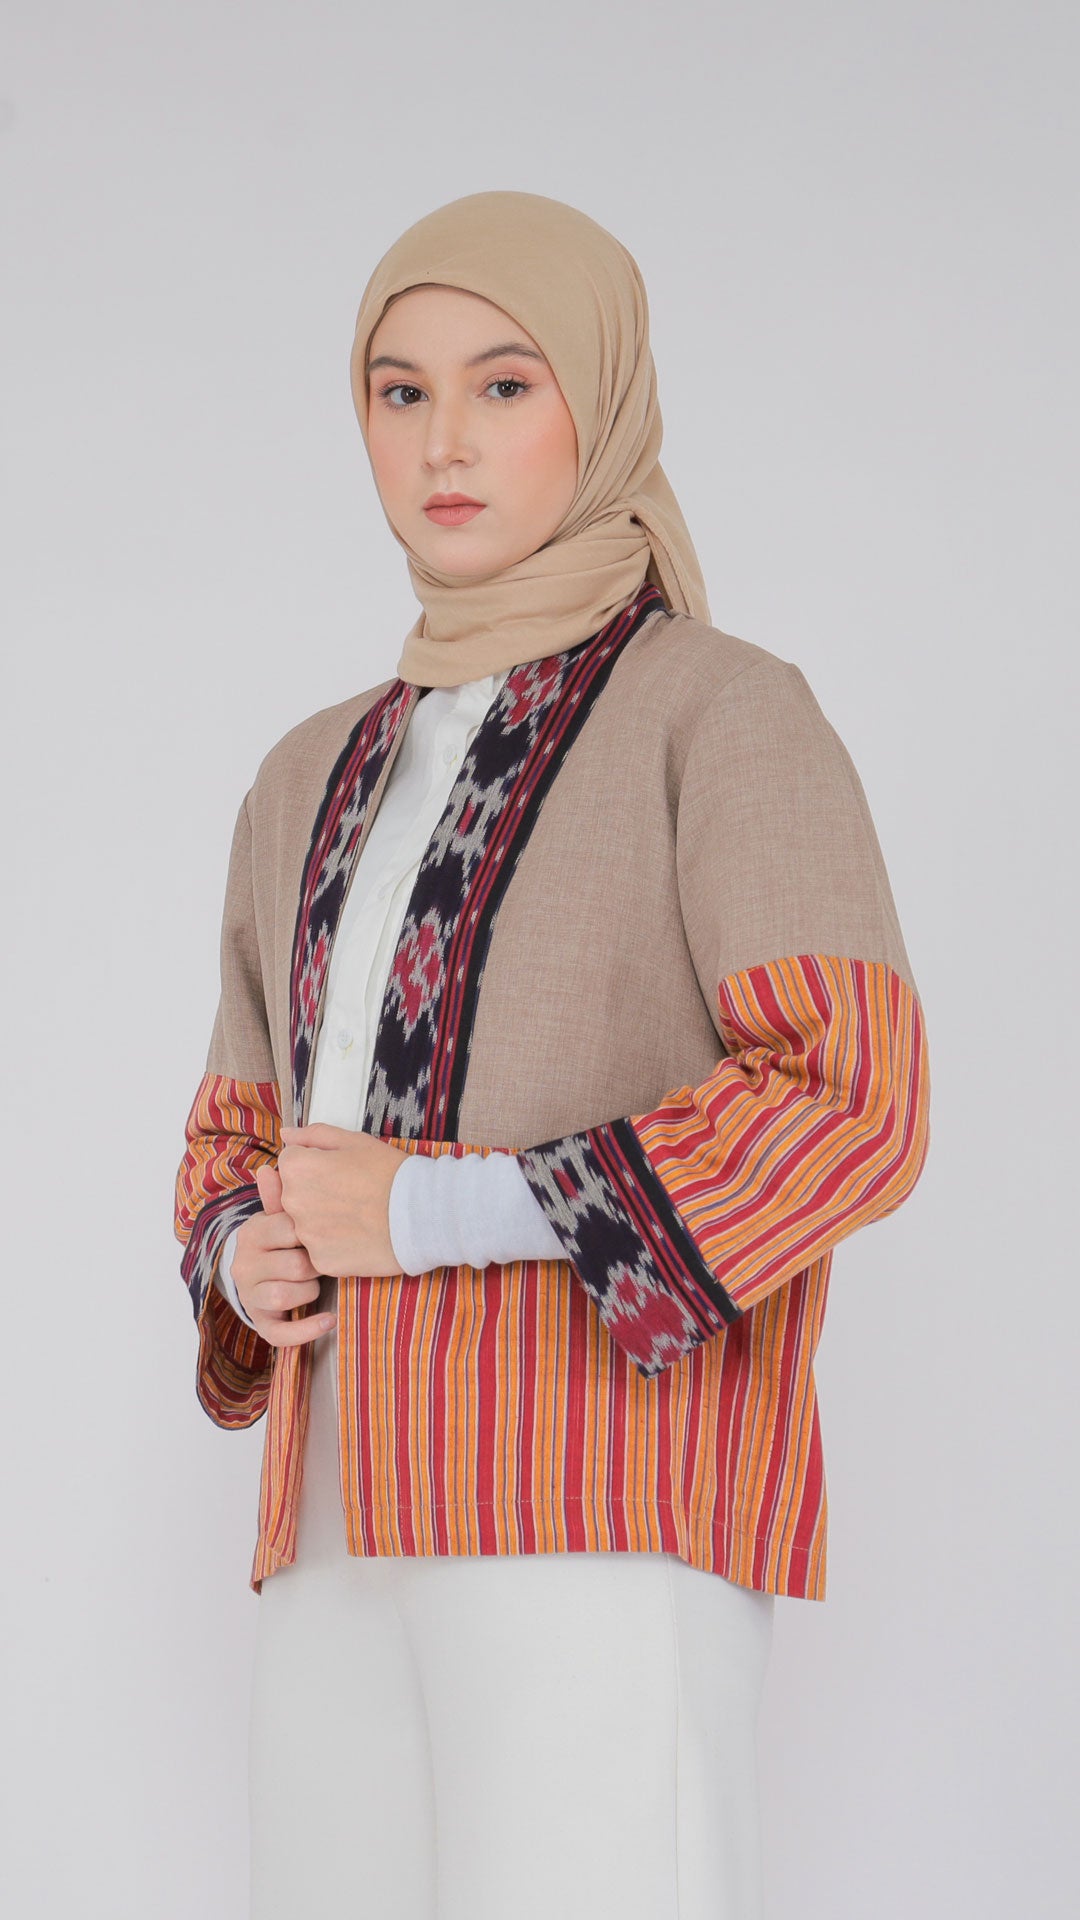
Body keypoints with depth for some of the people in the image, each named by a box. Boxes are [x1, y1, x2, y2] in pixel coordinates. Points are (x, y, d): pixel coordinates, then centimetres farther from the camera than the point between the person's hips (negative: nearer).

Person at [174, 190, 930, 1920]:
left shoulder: (728, 710, 1)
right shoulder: (320, 783, 22)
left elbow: (854, 1106, -11)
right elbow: (241, 1145, 27)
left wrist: (436, 1207, -12)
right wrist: (249, 1264, 2)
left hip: (606, 1505, -7)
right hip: (361, 1538, 7)